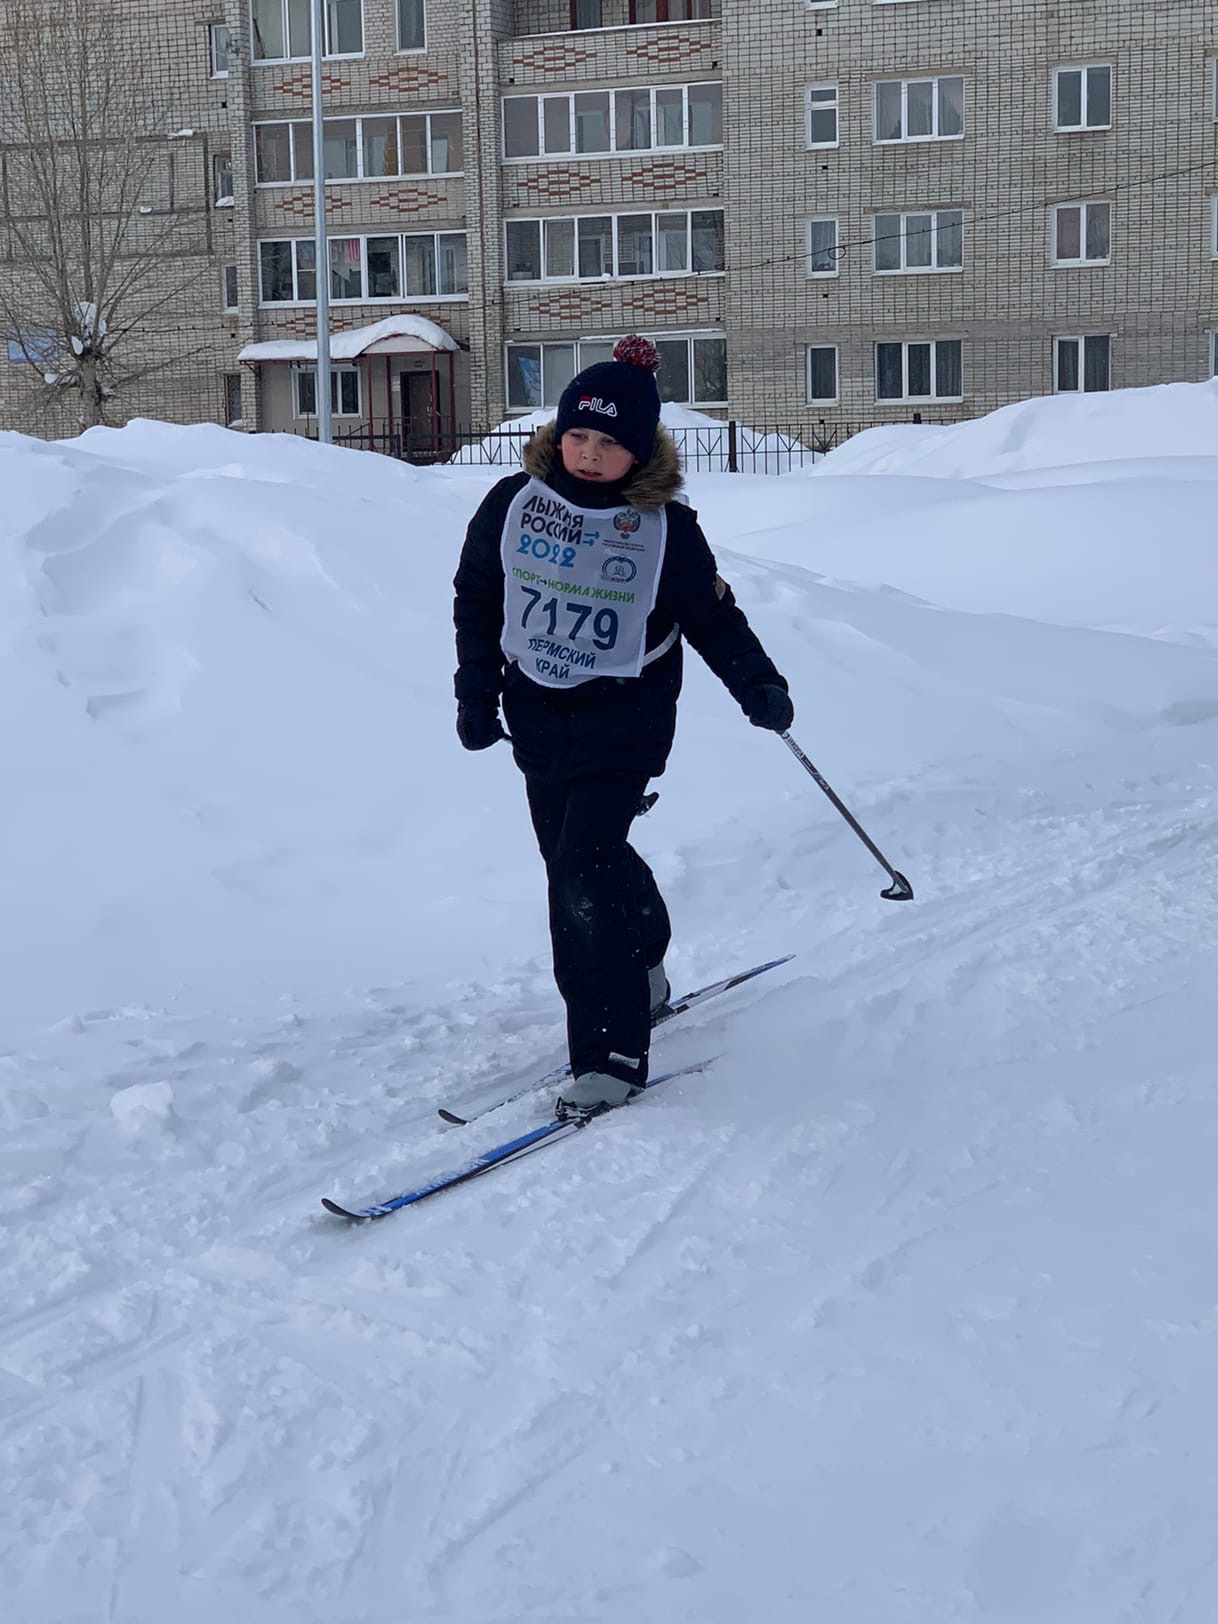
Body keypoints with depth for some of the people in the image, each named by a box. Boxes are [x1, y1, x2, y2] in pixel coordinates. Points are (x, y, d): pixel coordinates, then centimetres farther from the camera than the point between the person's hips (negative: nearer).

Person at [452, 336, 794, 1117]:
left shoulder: (665, 528, -10)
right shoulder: (514, 503, -2)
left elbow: (712, 615, -1)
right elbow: (477, 596, 9)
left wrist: (759, 684, -14)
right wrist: (477, 694, 7)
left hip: (624, 719, -5)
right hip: (537, 715, 5)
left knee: (585, 872, -16)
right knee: (575, 862, 15)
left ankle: (612, 1052, -10)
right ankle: (640, 975, 42)